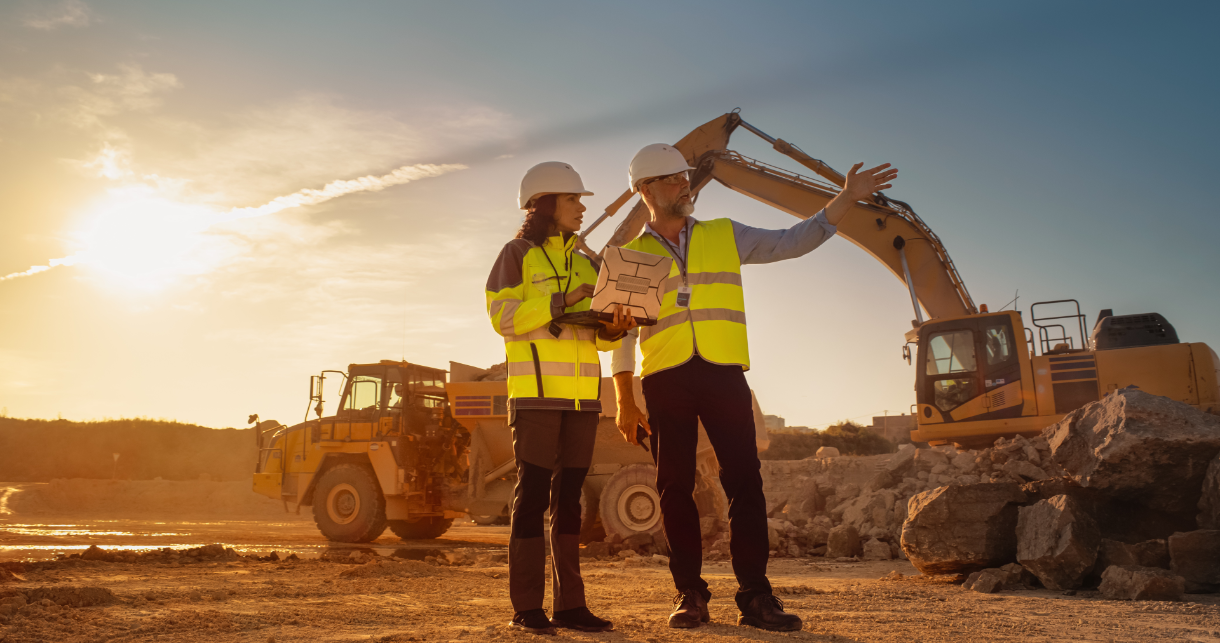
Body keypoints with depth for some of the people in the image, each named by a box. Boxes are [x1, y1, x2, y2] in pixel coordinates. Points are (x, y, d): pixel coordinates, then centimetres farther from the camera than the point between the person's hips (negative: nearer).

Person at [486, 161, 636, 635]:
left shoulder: (584, 262, 19)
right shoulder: (517, 254, 4)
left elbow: (598, 335, 16)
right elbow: (503, 316, -9)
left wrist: (615, 328, -6)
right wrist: (561, 301, -13)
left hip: (581, 394, 6)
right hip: (536, 391, -5)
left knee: (569, 495, 6)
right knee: (533, 493, -5)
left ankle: (569, 604, 11)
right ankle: (527, 607, 1)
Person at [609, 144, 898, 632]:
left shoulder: (726, 236, 14)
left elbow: (792, 242, 10)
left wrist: (847, 198, 2)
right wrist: (624, 401, 1)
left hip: (722, 372, 1)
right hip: (665, 379, 0)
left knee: (744, 481, -5)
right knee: (675, 487, 3)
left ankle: (755, 596, 1)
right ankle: (689, 595, 13)